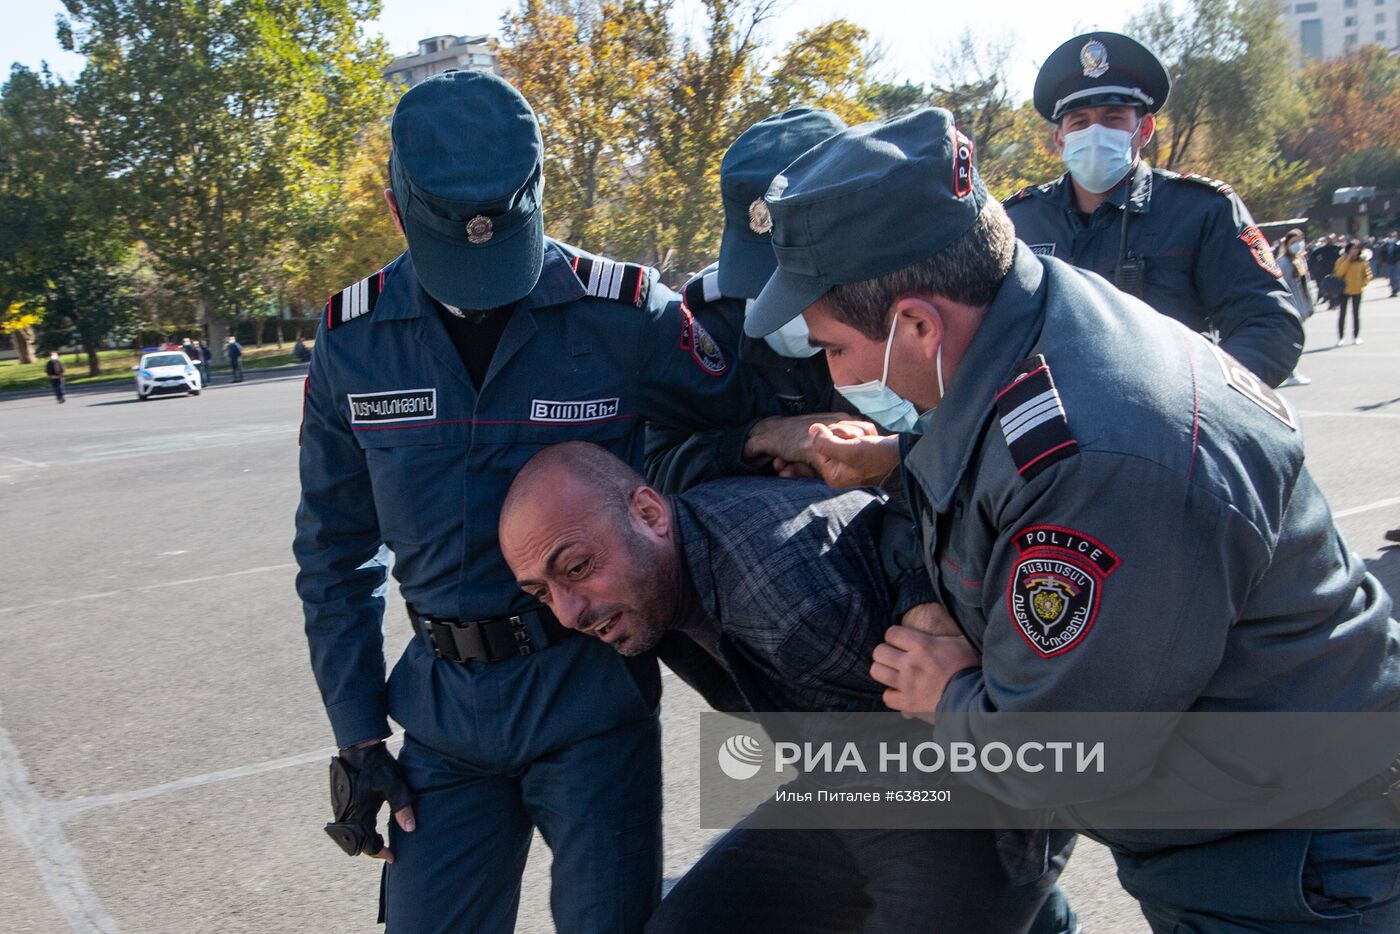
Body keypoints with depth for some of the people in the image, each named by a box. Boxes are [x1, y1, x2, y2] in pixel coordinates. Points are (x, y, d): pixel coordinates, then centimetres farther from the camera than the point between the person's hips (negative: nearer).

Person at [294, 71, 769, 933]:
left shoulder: (625, 315, -13)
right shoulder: (354, 341, -3)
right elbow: (336, 556, 6)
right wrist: (358, 734, 5)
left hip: (592, 698, -2)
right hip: (445, 703, 3)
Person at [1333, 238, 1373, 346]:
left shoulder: (1363, 260, 0)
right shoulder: (1342, 259, -5)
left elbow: (1367, 274, 8)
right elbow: (1338, 273, -18)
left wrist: (1363, 284, -9)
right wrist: (1348, 260, -19)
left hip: (1357, 291, 1)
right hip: (1344, 291, -1)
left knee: (1356, 314, 6)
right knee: (1342, 314, 1)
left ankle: (1356, 336, 13)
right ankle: (1340, 338, 6)